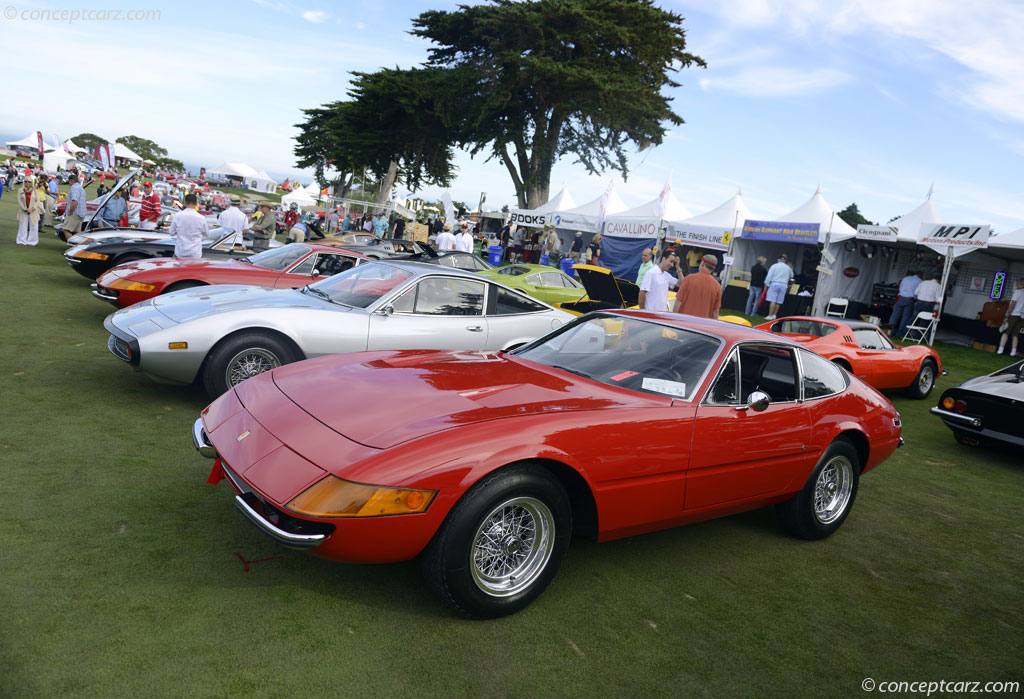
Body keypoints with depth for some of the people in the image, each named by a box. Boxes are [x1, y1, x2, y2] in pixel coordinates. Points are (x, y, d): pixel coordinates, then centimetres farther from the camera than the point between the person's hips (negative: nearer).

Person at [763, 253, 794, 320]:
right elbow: (791, 276, 28)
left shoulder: (774, 266, 1)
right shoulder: (788, 268, 12)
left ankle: (770, 316, -11)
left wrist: (767, 284, -1)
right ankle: (774, 315, 8)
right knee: (778, 302, 7)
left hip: (775, 284, -3)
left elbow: (769, 276, -5)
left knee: (773, 301, -8)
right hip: (784, 285, 3)